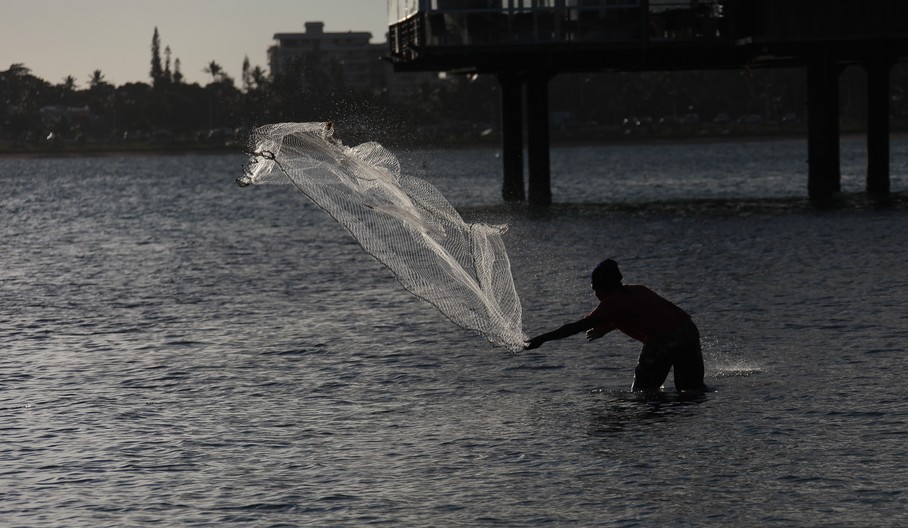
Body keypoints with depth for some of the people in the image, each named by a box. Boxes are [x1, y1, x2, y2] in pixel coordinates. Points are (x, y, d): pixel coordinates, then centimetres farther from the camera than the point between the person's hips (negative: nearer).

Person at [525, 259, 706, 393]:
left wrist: (542, 339, 9)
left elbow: (576, 327, 3)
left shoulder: (611, 304, 2)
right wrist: (606, 328, 53)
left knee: (642, 392, 6)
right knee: (692, 389, 13)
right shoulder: (637, 290, 23)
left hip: (662, 341, -7)